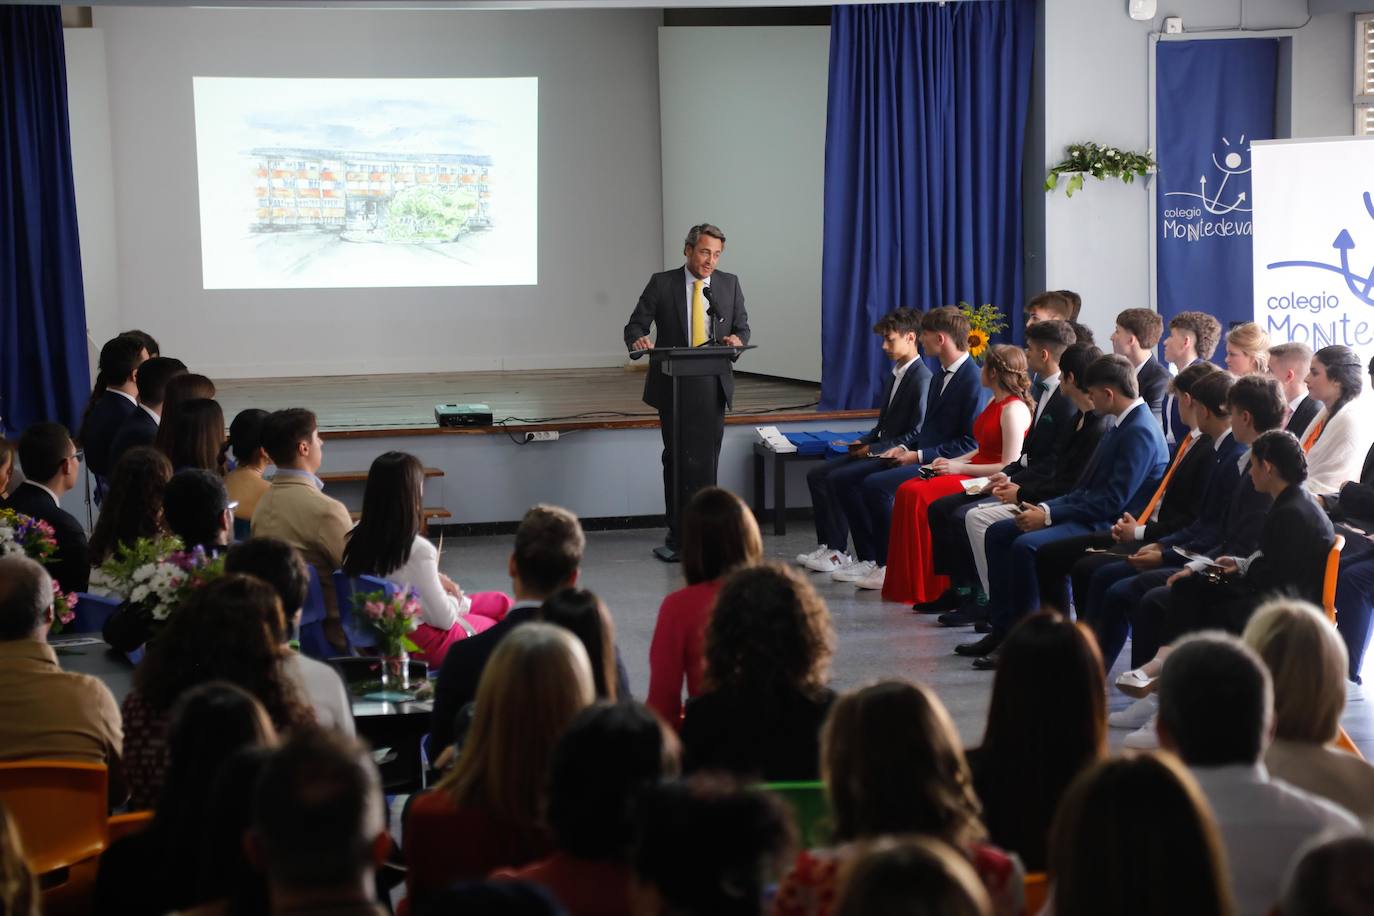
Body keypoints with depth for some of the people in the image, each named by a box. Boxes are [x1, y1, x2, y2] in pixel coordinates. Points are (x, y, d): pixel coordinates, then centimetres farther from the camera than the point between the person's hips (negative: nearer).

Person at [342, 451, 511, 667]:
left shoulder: (355, 538, -10)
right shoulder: (418, 550, -29)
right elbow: (443, 619, -19)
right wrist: (458, 600, 1)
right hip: (420, 644, -7)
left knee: (500, 602, 23)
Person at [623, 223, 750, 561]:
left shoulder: (729, 284, 7)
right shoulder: (662, 284, 0)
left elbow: (742, 327, 10)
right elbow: (635, 325, 0)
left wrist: (736, 338, -15)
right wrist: (638, 340, -23)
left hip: (713, 385, 2)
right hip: (674, 385, -2)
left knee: (705, 460, 2)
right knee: (677, 459, 0)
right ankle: (678, 536, 6)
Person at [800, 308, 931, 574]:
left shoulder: (922, 380, -15)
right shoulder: (894, 376, 16)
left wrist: (873, 450, -17)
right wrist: (863, 442, 4)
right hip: (877, 450, 10)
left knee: (836, 479, -23)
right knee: (817, 474, -1)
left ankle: (839, 552, -11)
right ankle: (827, 545, -2)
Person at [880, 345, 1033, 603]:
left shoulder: (1015, 409, -15)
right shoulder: (994, 403, 16)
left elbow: (1009, 466, -19)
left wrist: (960, 468, -15)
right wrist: (951, 462, 5)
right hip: (974, 471, 10)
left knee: (918, 495, -23)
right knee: (907, 490, -8)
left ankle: (925, 588, -13)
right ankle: (902, 581, -8)